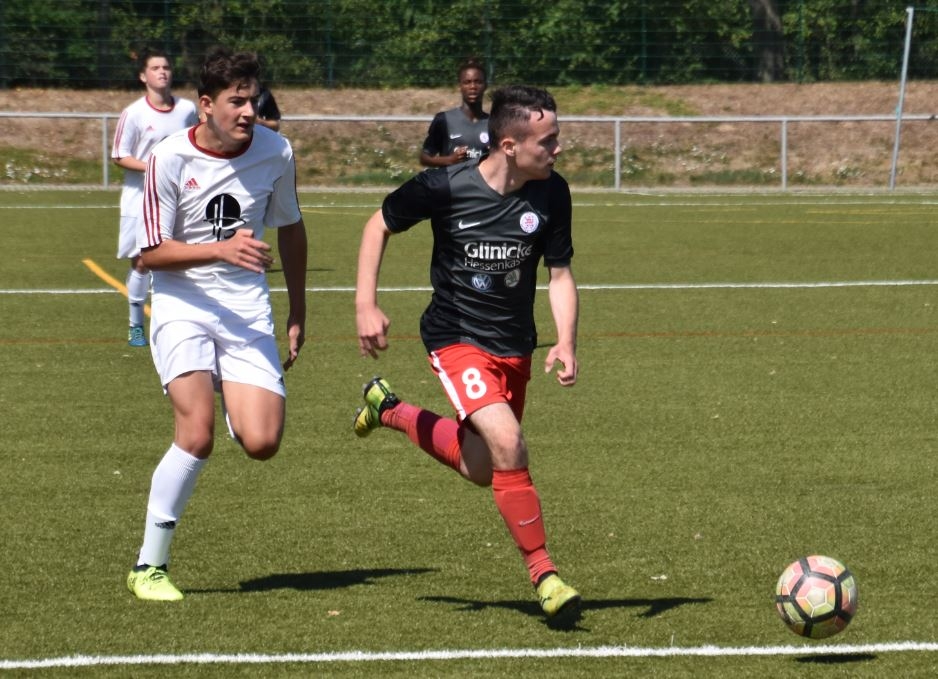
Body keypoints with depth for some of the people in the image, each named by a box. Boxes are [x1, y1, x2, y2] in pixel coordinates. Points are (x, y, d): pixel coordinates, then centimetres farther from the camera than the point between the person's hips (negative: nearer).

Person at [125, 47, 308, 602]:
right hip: (183, 305, -3)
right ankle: (150, 566, -8)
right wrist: (221, 250, -24)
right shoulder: (170, 160, -12)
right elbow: (151, 254, -9)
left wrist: (298, 313, 20)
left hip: (249, 308, 3)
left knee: (262, 443, -12)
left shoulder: (276, 152, -1)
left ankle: (237, 406, 26)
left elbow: (290, 228, 16)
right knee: (197, 434, -22)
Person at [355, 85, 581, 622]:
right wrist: (366, 305, -8)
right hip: (456, 337, -5)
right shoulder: (446, 187, -19)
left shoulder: (551, 194, -9)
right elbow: (380, 225, -2)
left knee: (481, 469, 16)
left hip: (515, 346, 5)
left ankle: (389, 409, 42)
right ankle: (543, 572, -15)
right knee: (507, 443, -26)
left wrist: (567, 342, -15)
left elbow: (560, 274, 0)